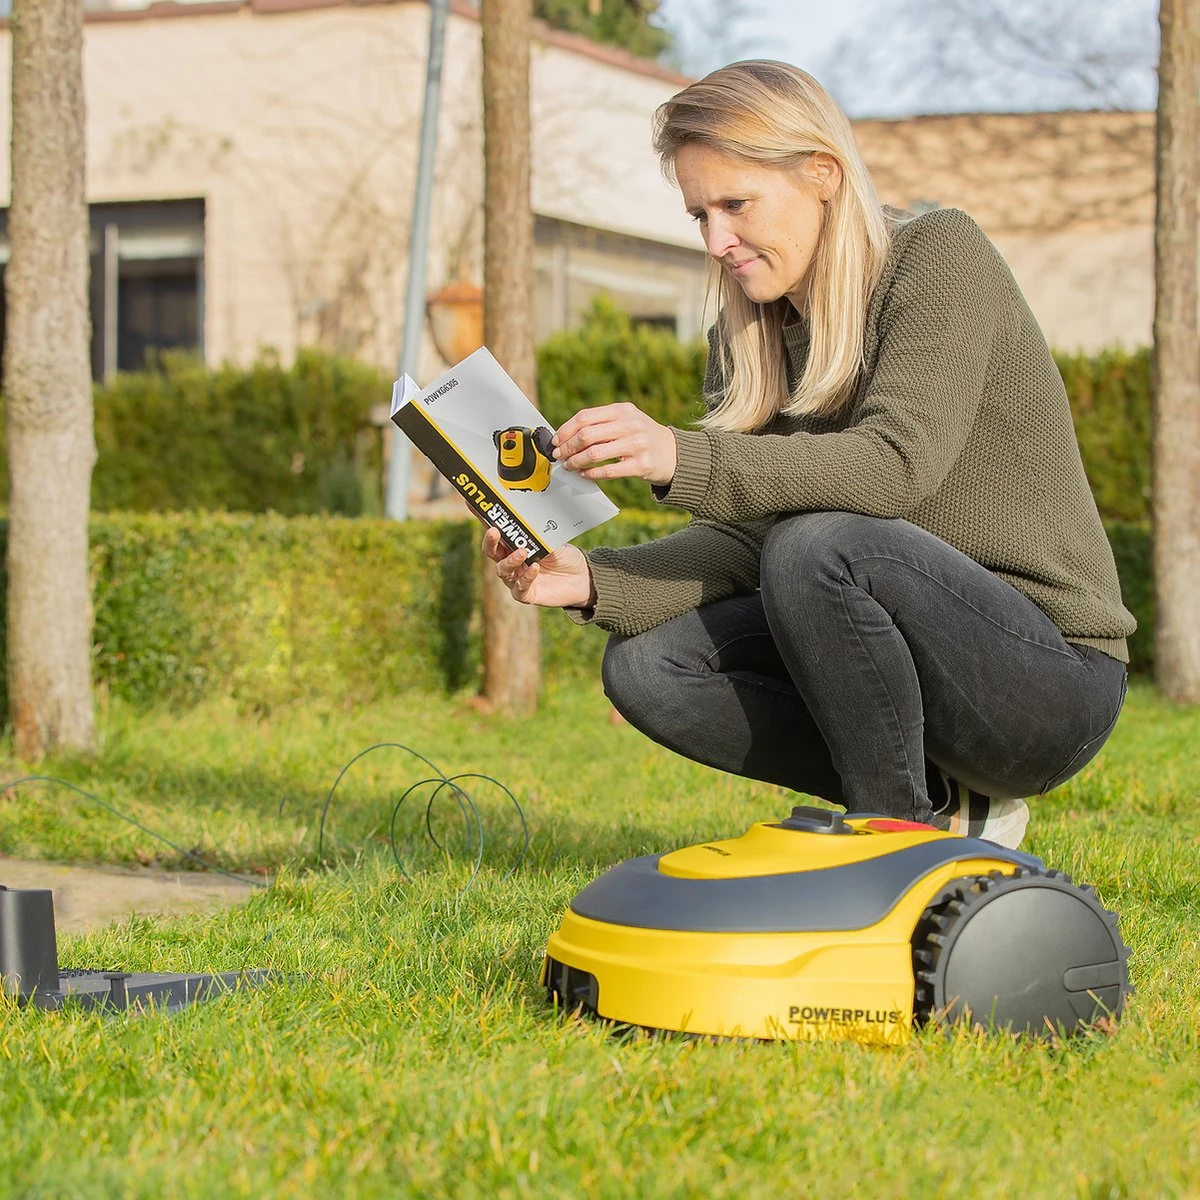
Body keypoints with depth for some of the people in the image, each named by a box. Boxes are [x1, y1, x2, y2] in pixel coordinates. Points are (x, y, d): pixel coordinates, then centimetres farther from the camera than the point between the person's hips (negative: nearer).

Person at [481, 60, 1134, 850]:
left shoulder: (940, 255, -12)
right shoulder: (749, 338, 8)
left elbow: (897, 463, -27)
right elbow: (741, 539, 0)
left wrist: (684, 459, -38)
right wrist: (595, 582, -19)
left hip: (1051, 674, -7)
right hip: (915, 647, 7)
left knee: (818, 544, -32)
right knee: (647, 666, -11)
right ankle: (940, 802, -2)